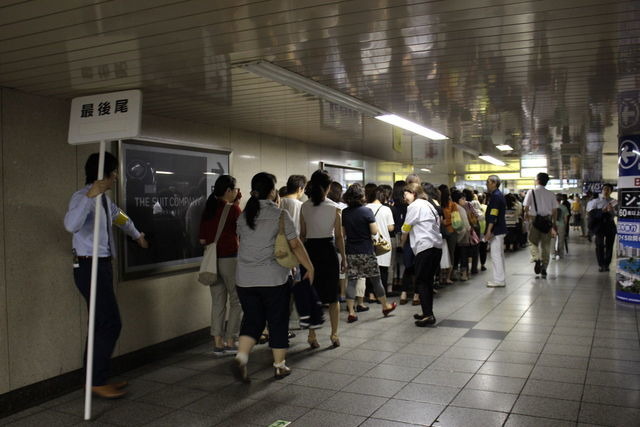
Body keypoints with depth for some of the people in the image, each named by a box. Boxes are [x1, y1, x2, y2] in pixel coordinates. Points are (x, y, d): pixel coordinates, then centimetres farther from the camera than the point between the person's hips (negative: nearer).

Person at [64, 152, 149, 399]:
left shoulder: (104, 198, 13)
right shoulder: (82, 197, -15)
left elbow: (120, 217, 35)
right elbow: (71, 225, -36)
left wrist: (137, 235, 49)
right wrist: (90, 195, -42)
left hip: (102, 266, 10)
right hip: (90, 267, -10)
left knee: (103, 324, 12)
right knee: (110, 324, -9)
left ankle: (98, 378, 21)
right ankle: (97, 382, 1)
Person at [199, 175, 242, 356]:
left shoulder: (208, 209, 7)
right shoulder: (233, 208, -11)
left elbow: (202, 239, 9)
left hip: (212, 259, 6)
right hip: (230, 258, -6)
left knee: (218, 302, 10)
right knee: (236, 301, 7)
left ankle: (218, 343, 13)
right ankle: (230, 342, 7)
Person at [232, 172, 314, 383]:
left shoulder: (243, 215, 7)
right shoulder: (280, 215, -8)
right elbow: (295, 245, -8)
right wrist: (310, 268, 1)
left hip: (244, 279, 4)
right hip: (273, 278, -4)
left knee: (252, 319, 13)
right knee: (277, 321, 9)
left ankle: (241, 357, -5)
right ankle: (279, 366, 18)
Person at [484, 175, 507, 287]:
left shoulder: (495, 196, -16)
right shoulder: (499, 195, 16)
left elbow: (493, 215, -22)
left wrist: (489, 231, -24)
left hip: (496, 231, -11)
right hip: (500, 230, 11)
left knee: (496, 255, -6)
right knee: (499, 255, 14)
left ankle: (499, 280, -3)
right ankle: (501, 279, 20)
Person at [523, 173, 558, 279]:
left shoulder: (531, 192, -4)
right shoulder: (551, 194, 4)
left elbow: (526, 208, -8)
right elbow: (555, 210, 4)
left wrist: (527, 215, 11)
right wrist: (553, 224, 12)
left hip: (534, 220, -2)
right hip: (547, 221, 2)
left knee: (533, 242, 12)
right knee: (546, 245, 10)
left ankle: (536, 258, -16)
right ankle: (544, 269, 11)